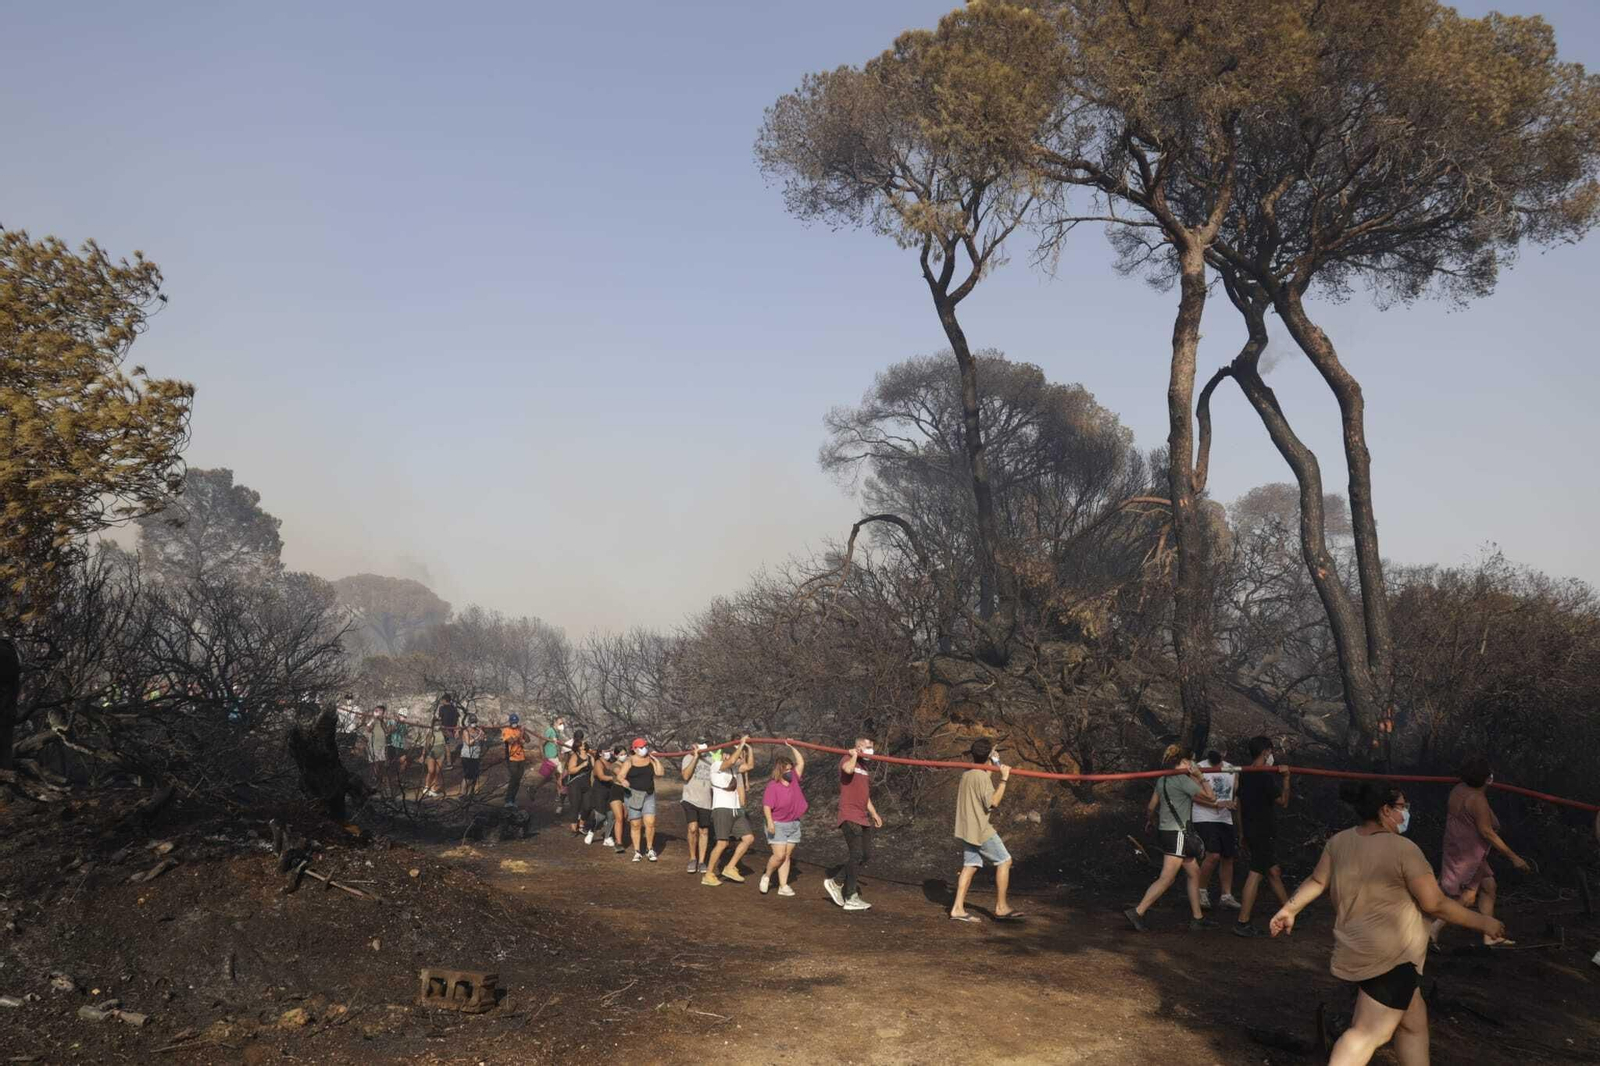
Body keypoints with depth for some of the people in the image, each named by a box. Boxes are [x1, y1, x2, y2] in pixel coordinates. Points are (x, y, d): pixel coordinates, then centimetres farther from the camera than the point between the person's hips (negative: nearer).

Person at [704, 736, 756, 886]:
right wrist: (741, 744, -16)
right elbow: (732, 760, -25)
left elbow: (750, 765, 13)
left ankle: (730, 868, 8)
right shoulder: (717, 766, -7)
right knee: (722, 843, -12)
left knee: (749, 838, 0)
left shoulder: (734, 768, 18)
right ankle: (709, 875, 0)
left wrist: (749, 747, 5)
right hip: (722, 809, -8)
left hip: (736, 810, 8)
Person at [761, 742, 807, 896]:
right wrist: (770, 821, -29)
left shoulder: (794, 779, 4)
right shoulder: (773, 786, -14)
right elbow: (767, 806, -18)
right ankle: (766, 877, 13)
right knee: (779, 855, -11)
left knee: (787, 856, 5)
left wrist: (792, 747, 8)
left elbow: (801, 762, 10)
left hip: (793, 824, 6)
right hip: (777, 825, -6)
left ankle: (783, 886, 8)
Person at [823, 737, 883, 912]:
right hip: (850, 816, -9)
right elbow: (848, 769, -31)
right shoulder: (847, 760, -4)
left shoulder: (864, 768, 22)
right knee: (856, 854, -12)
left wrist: (874, 814, 22)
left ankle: (834, 881, 17)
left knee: (866, 856, 6)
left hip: (863, 818, 9)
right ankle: (851, 898, -7)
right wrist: (854, 755, -14)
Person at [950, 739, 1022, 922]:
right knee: (1004, 861, 0)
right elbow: (993, 802, -21)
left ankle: (958, 909, 2)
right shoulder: (982, 776, -16)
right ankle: (1001, 907, 2)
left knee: (970, 866, 7)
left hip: (966, 829, 9)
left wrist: (994, 770, 23)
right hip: (980, 829, -9)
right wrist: (1004, 779, -17)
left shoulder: (967, 775, 12)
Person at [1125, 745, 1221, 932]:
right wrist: (1200, 778, 2)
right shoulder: (1183, 780, -12)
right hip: (1177, 834, -9)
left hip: (1166, 831, 9)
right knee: (1166, 878, -10)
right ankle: (1137, 912, -15)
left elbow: (1151, 807, 16)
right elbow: (1211, 798, -7)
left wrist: (1150, 821, 35)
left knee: (1194, 872, 16)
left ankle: (1197, 917, 20)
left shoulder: (1162, 779, 11)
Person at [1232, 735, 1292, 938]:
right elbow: (1283, 801, -8)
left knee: (1273, 871, 19)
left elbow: (1239, 805, 15)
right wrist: (1286, 779, -3)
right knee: (1256, 874, -6)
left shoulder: (1244, 776, 9)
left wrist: (1242, 832, 21)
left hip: (1249, 830, 9)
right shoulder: (1265, 777, -17)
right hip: (1264, 832, -9)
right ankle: (1242, 922, -6)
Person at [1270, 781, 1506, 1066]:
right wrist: (1482, 922, -1)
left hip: (1358, 950, 9)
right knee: (1370, 1032, -10)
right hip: (1391, 953, -9)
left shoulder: (1339, 842, 6)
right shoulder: (1403, 849, -14)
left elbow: (1317, 881, 8)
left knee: (1413, 1020, 21)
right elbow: (1434, 903, -11)